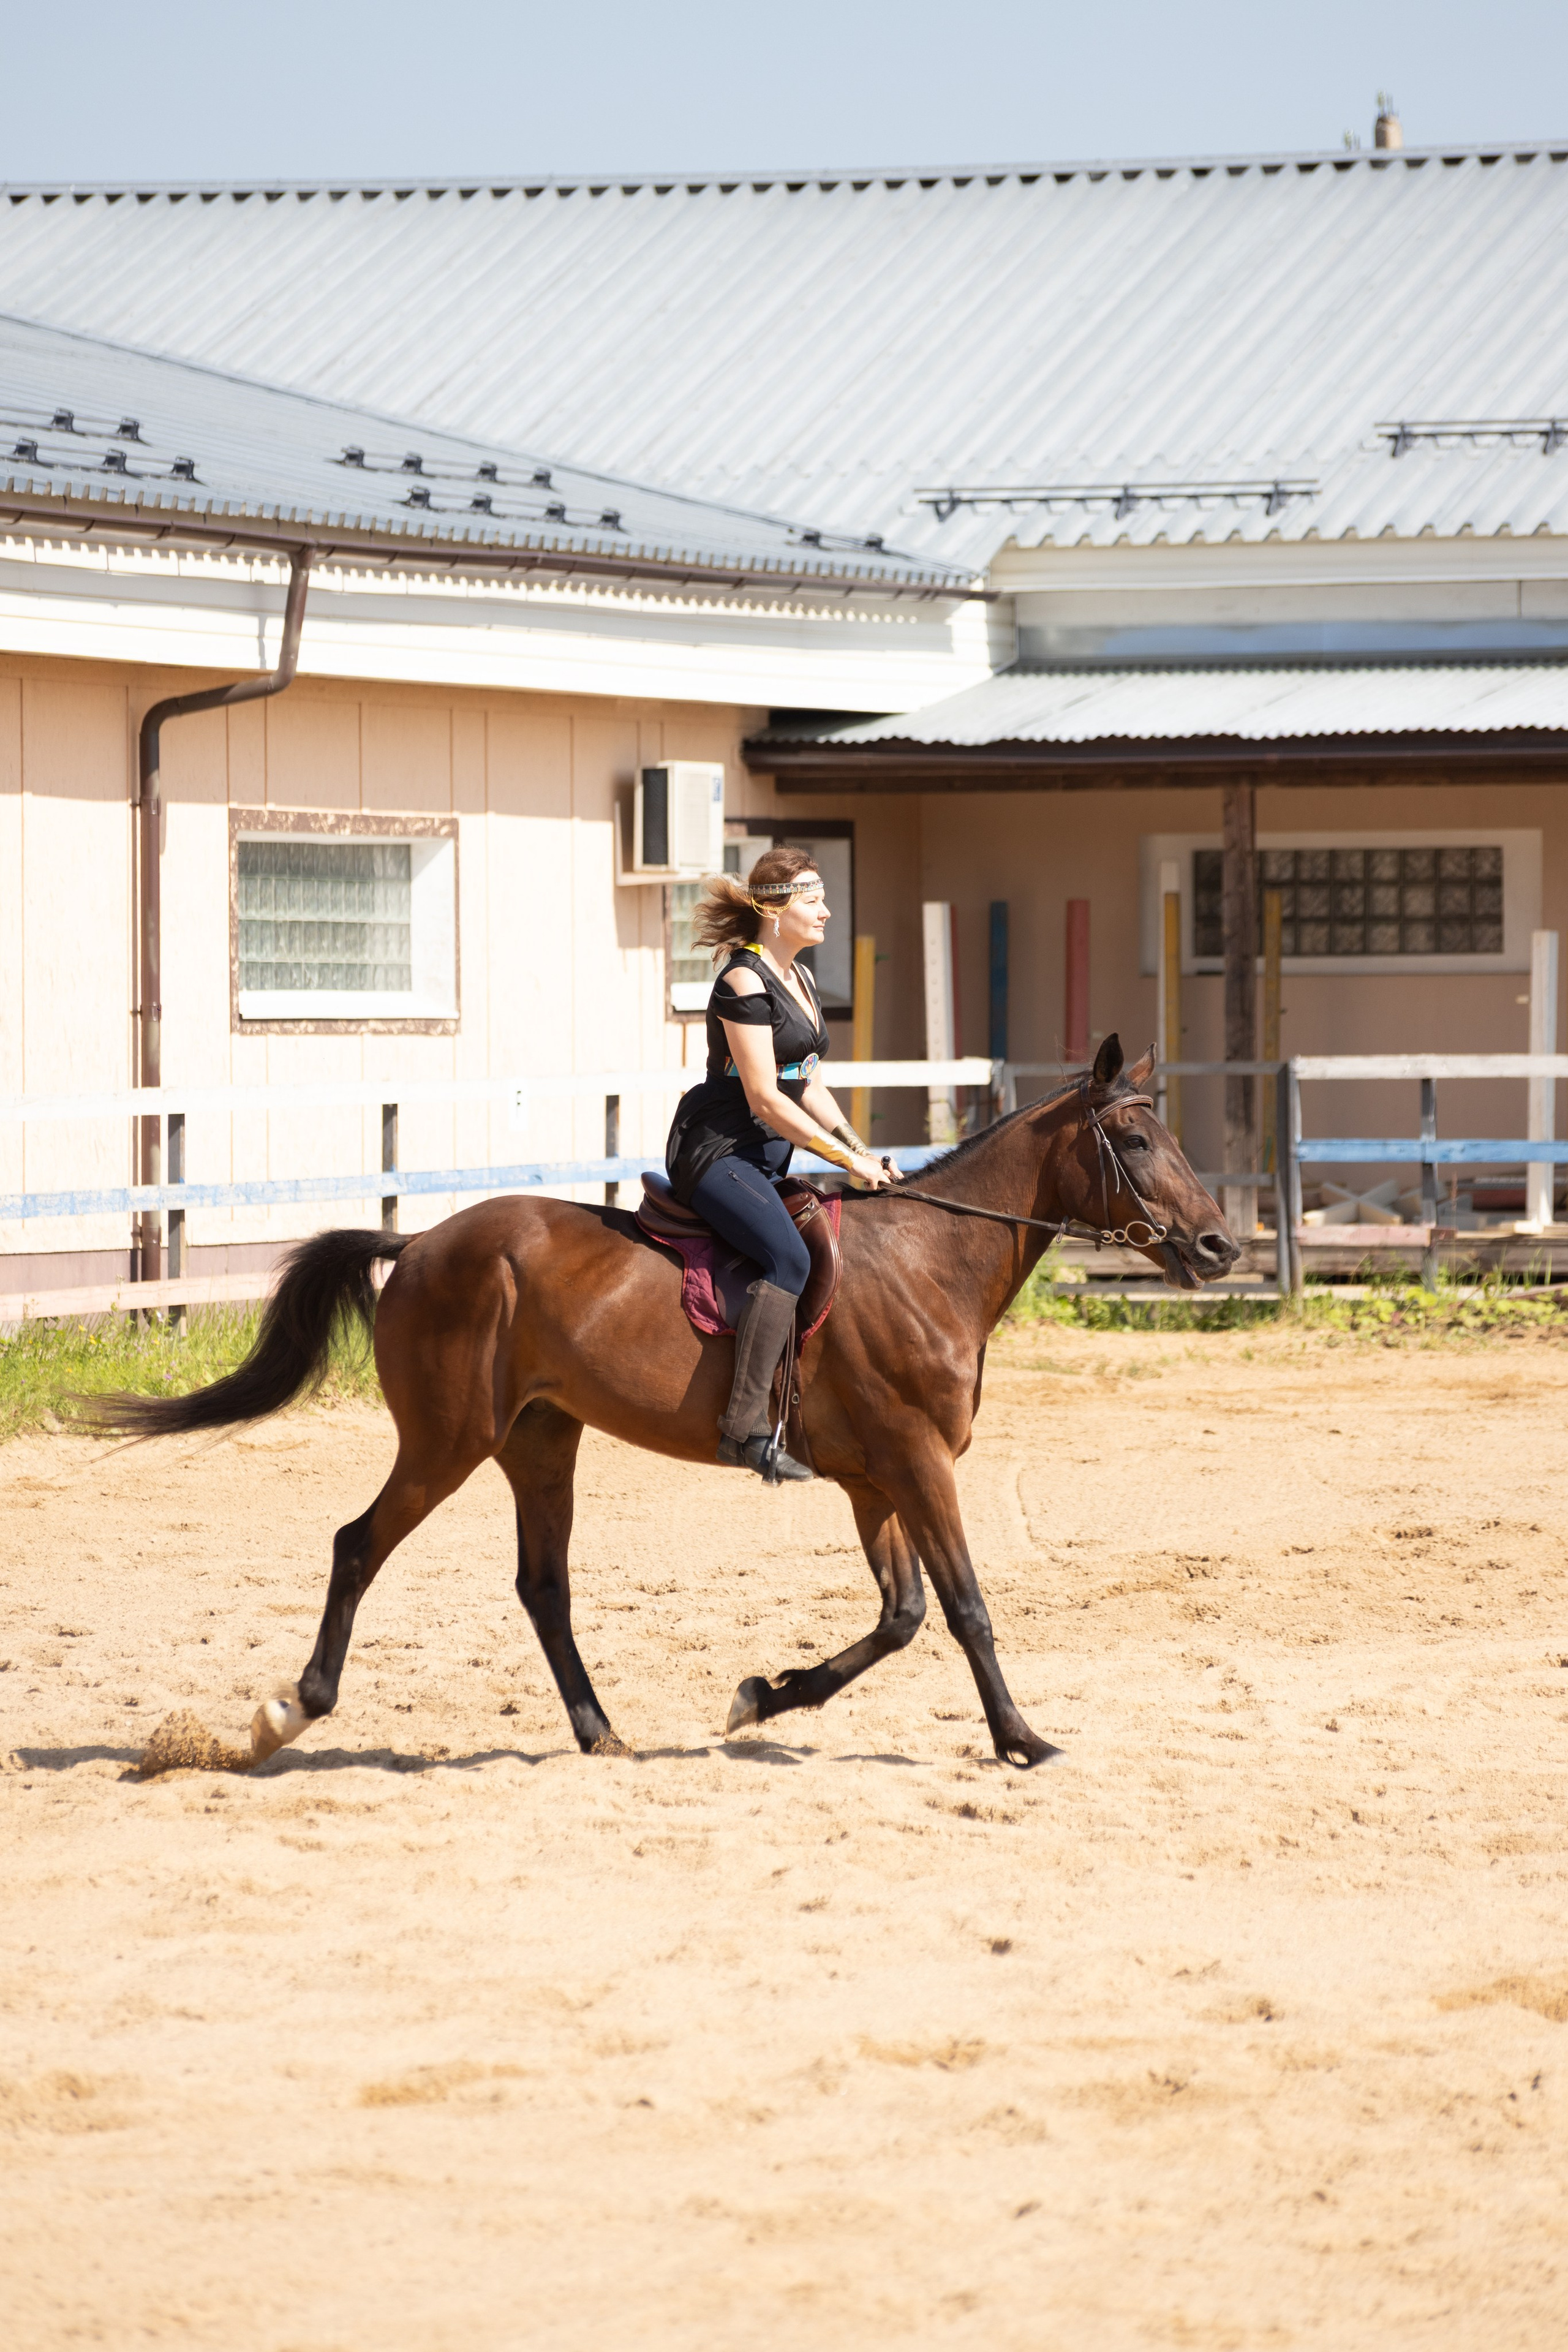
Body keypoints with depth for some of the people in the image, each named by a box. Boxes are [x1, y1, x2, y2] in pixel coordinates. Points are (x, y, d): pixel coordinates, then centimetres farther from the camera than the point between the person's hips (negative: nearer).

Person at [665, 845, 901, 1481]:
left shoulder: (800, 979, 15)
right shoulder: (745, 981, -15)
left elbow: (809, 1089, 19)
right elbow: (765, 1099, -19)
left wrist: (862, 1152, 6)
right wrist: (847, 1159, -18)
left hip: (767, 1157, 10)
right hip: (715, 1149, -10)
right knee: (789, 1257, -28)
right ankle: (745, 1429, -33)